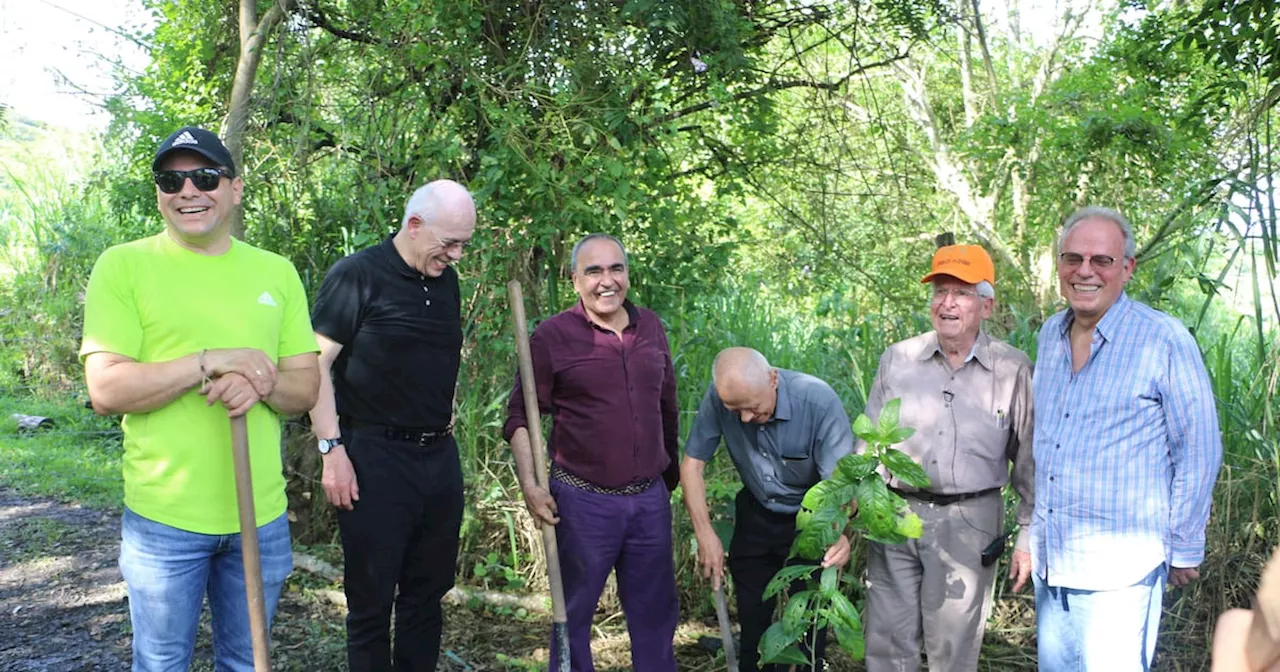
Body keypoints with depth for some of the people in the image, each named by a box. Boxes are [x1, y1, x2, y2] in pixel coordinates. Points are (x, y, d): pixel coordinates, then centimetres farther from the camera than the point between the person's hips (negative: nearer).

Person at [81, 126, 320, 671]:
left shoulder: (276, 272, 7)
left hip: (262, 516, 3)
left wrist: (262, 383, -16)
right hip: (163, 517, -3)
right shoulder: (123, 266, -4)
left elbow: (306, 386, 6)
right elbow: (105, 390, -13)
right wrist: (213, 361, -21)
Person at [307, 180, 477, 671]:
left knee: (427, 591, 15)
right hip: (375, 459, -6)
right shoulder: (356, 275, -9)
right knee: (371, 599, 5)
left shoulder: (447, 281, 11)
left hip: (440, 456, 6)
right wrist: (332, 449, -17)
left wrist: (445, 420, 14)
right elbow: (317, 364, -12)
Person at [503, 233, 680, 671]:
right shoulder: (553, 335, -8)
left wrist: (672, 475, 20)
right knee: (573, 614, 11)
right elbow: (521, 417, -5)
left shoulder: (651, 327, 6)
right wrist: (529, 486, -14)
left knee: (656, 612, 15)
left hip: (651, 498, 4)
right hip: (583, 501, -4)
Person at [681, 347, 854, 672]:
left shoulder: (818, 400, -31)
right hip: (756, 515, 3)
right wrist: (705, 534, -19)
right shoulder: (719, 398, -24)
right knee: (751, 616, 10)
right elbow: (692, 463, -14)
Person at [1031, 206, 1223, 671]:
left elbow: (1199, 453, -6)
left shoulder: (1165, 341, -10)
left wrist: (1185, 548, -3)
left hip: (1119, 566, -6)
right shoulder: (1050, 335, 8)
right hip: (1049, 558, 6)